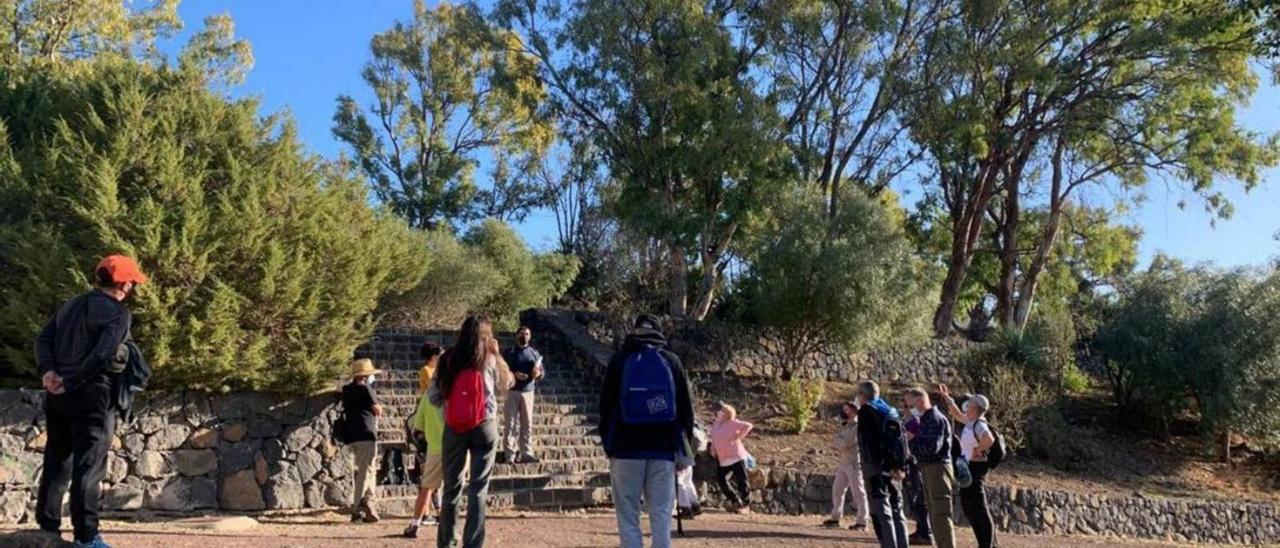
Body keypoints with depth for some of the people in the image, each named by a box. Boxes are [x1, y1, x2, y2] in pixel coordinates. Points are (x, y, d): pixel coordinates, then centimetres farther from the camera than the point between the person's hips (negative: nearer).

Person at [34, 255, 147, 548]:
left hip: (57, 395, 7)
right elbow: (103, 356, -21)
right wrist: (70, 382, -13)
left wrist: (47, 371, -4)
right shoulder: (118, 312, -10)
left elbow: (43, 339, 8)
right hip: (90, 395, -7)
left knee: (56, 462, 16)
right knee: (88, 467, -3)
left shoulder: (71, 305, 15)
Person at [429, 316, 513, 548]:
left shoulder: (448, 359, 3)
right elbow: (505, 384, 16)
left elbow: (433, 396, 3)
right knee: (478, 489, 1)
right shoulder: (490, 359, -1)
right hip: (484, 427, -2)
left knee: (452, 487, 13)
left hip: (453, 428, 2)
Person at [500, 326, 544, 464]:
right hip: (512, 391, -3)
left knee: (527, 423, 2)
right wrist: (514, 374, -18)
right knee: (510, 423, -3)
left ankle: (526, 453, 5)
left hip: (528, 392, 3)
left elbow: (542, 371, 11)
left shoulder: (534, 353, 11)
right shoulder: (510, 353, 4)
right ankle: (509, 453, 1)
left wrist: (538, 373, -12)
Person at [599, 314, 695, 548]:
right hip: (664, 448, 1)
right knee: (661, 514, 4)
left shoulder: (619, 359, 5)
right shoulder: (671, 360, 8)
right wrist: (685, 448, 11)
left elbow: (606, 405, 4)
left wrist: (608, 443, 9)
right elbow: (685, 406, 7)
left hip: (626, 447, -1)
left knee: (627, 514, 3)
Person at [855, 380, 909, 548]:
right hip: (893, 468, 8)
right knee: (896, 510, 14)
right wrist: (899, 466, 7)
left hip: (877, 468, -8)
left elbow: (870, 442, -17)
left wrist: (886, 467, -17)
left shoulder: (866, 411, -6)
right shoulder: (891, 411, 17)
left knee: (881, 512, -6)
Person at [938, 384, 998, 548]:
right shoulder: (970, 422, 9)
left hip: (975, 468, -10)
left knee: (979, 510, -5)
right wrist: (946, 397, 26)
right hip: (968, 468, 10)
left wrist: (978, 449, -25)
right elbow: (957, 415, 29)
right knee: (968, 507, 16)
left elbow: (989, 439, -39)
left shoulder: (979, 424, -19)